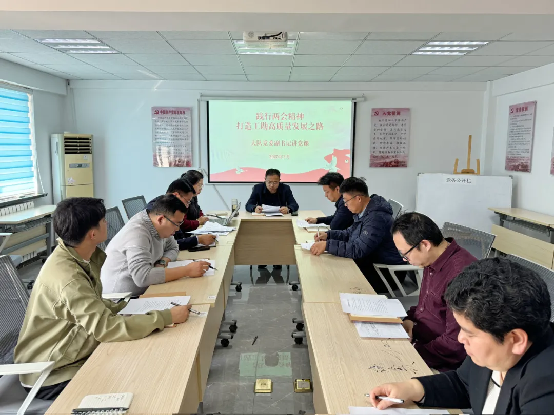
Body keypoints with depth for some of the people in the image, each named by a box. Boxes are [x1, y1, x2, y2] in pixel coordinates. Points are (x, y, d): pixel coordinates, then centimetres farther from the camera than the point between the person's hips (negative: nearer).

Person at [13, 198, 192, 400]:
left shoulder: (78, 257, -2)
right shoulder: (67, 277, -30)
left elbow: (95, 305, 7)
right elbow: (107, 328, -34)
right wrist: (167, 317, -29)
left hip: (71, 357, 8)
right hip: (52, 376, -8)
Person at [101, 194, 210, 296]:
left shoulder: (159, 226, 0)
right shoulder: (137, 232, -25)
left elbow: (173, 248, 15)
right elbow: (142, 277, -36)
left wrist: (162, 262, -8)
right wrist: (187, 270, -33)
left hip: (143, 292, 8)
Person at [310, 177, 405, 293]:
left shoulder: (377, 217, -26)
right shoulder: (364, 211, 5)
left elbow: (358, 250, -30)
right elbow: (349, 233, 19)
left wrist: (327, 245, -29)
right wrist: (328, 235, 4)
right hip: (371, 263, 9)